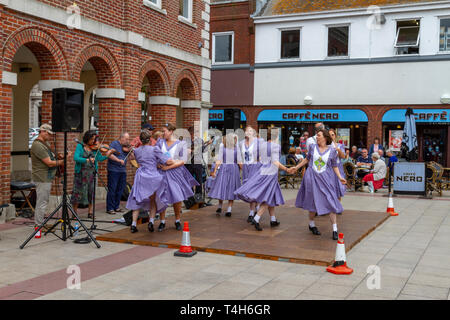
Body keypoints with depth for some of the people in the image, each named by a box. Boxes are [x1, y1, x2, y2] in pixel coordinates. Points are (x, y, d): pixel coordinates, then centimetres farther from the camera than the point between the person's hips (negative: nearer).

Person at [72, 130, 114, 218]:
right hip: (81, 173, -3)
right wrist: (87, 160, -27)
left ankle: (90, 212, 16)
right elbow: (76, 158, -16)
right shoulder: (80, 146, -3)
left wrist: (107, 155, -14)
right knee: (78, 192, 0)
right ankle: (74, 213, 13)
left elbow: (100, 158, 2)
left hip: (92, 173, 3)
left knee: (91, 192, 6)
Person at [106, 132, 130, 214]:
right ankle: (110, 208, 2)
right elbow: (109, 154, -19)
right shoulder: (114, 144, -6)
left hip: (123, 171, 7)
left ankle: (116, 207, 21)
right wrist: (119, 160, -24)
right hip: (113, 170, -7)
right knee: (112, 190, -3)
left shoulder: (127, 147, 12)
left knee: (120, 190, 11)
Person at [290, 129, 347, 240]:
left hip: (326, 179, -1)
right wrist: (296, 167, 23)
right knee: (313, 202, 7)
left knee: (330, 202, -8)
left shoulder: (332, 150, 0)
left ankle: (335, 230, -3)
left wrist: (340, 177, -7)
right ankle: (312, 225, 29)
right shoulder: (312, 147, 5)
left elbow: (335, 166, 5)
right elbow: (307, 159, 19)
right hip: (312, 177, 1)